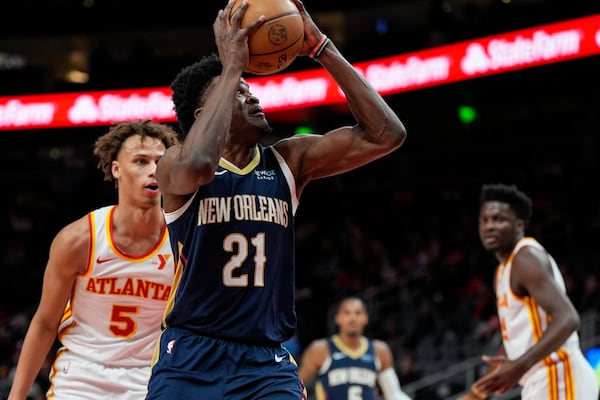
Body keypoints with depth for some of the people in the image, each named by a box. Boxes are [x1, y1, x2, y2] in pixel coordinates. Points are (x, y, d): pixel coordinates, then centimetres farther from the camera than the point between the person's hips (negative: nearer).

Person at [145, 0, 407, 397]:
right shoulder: (175, 164, -4)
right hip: (190, 361, -2)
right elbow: (197, 166, -31)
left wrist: (321, 48, -6)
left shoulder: (289, 160, 6)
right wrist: (233, 66, -22)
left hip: (267, 364, 2)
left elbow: (385, 134, -3)